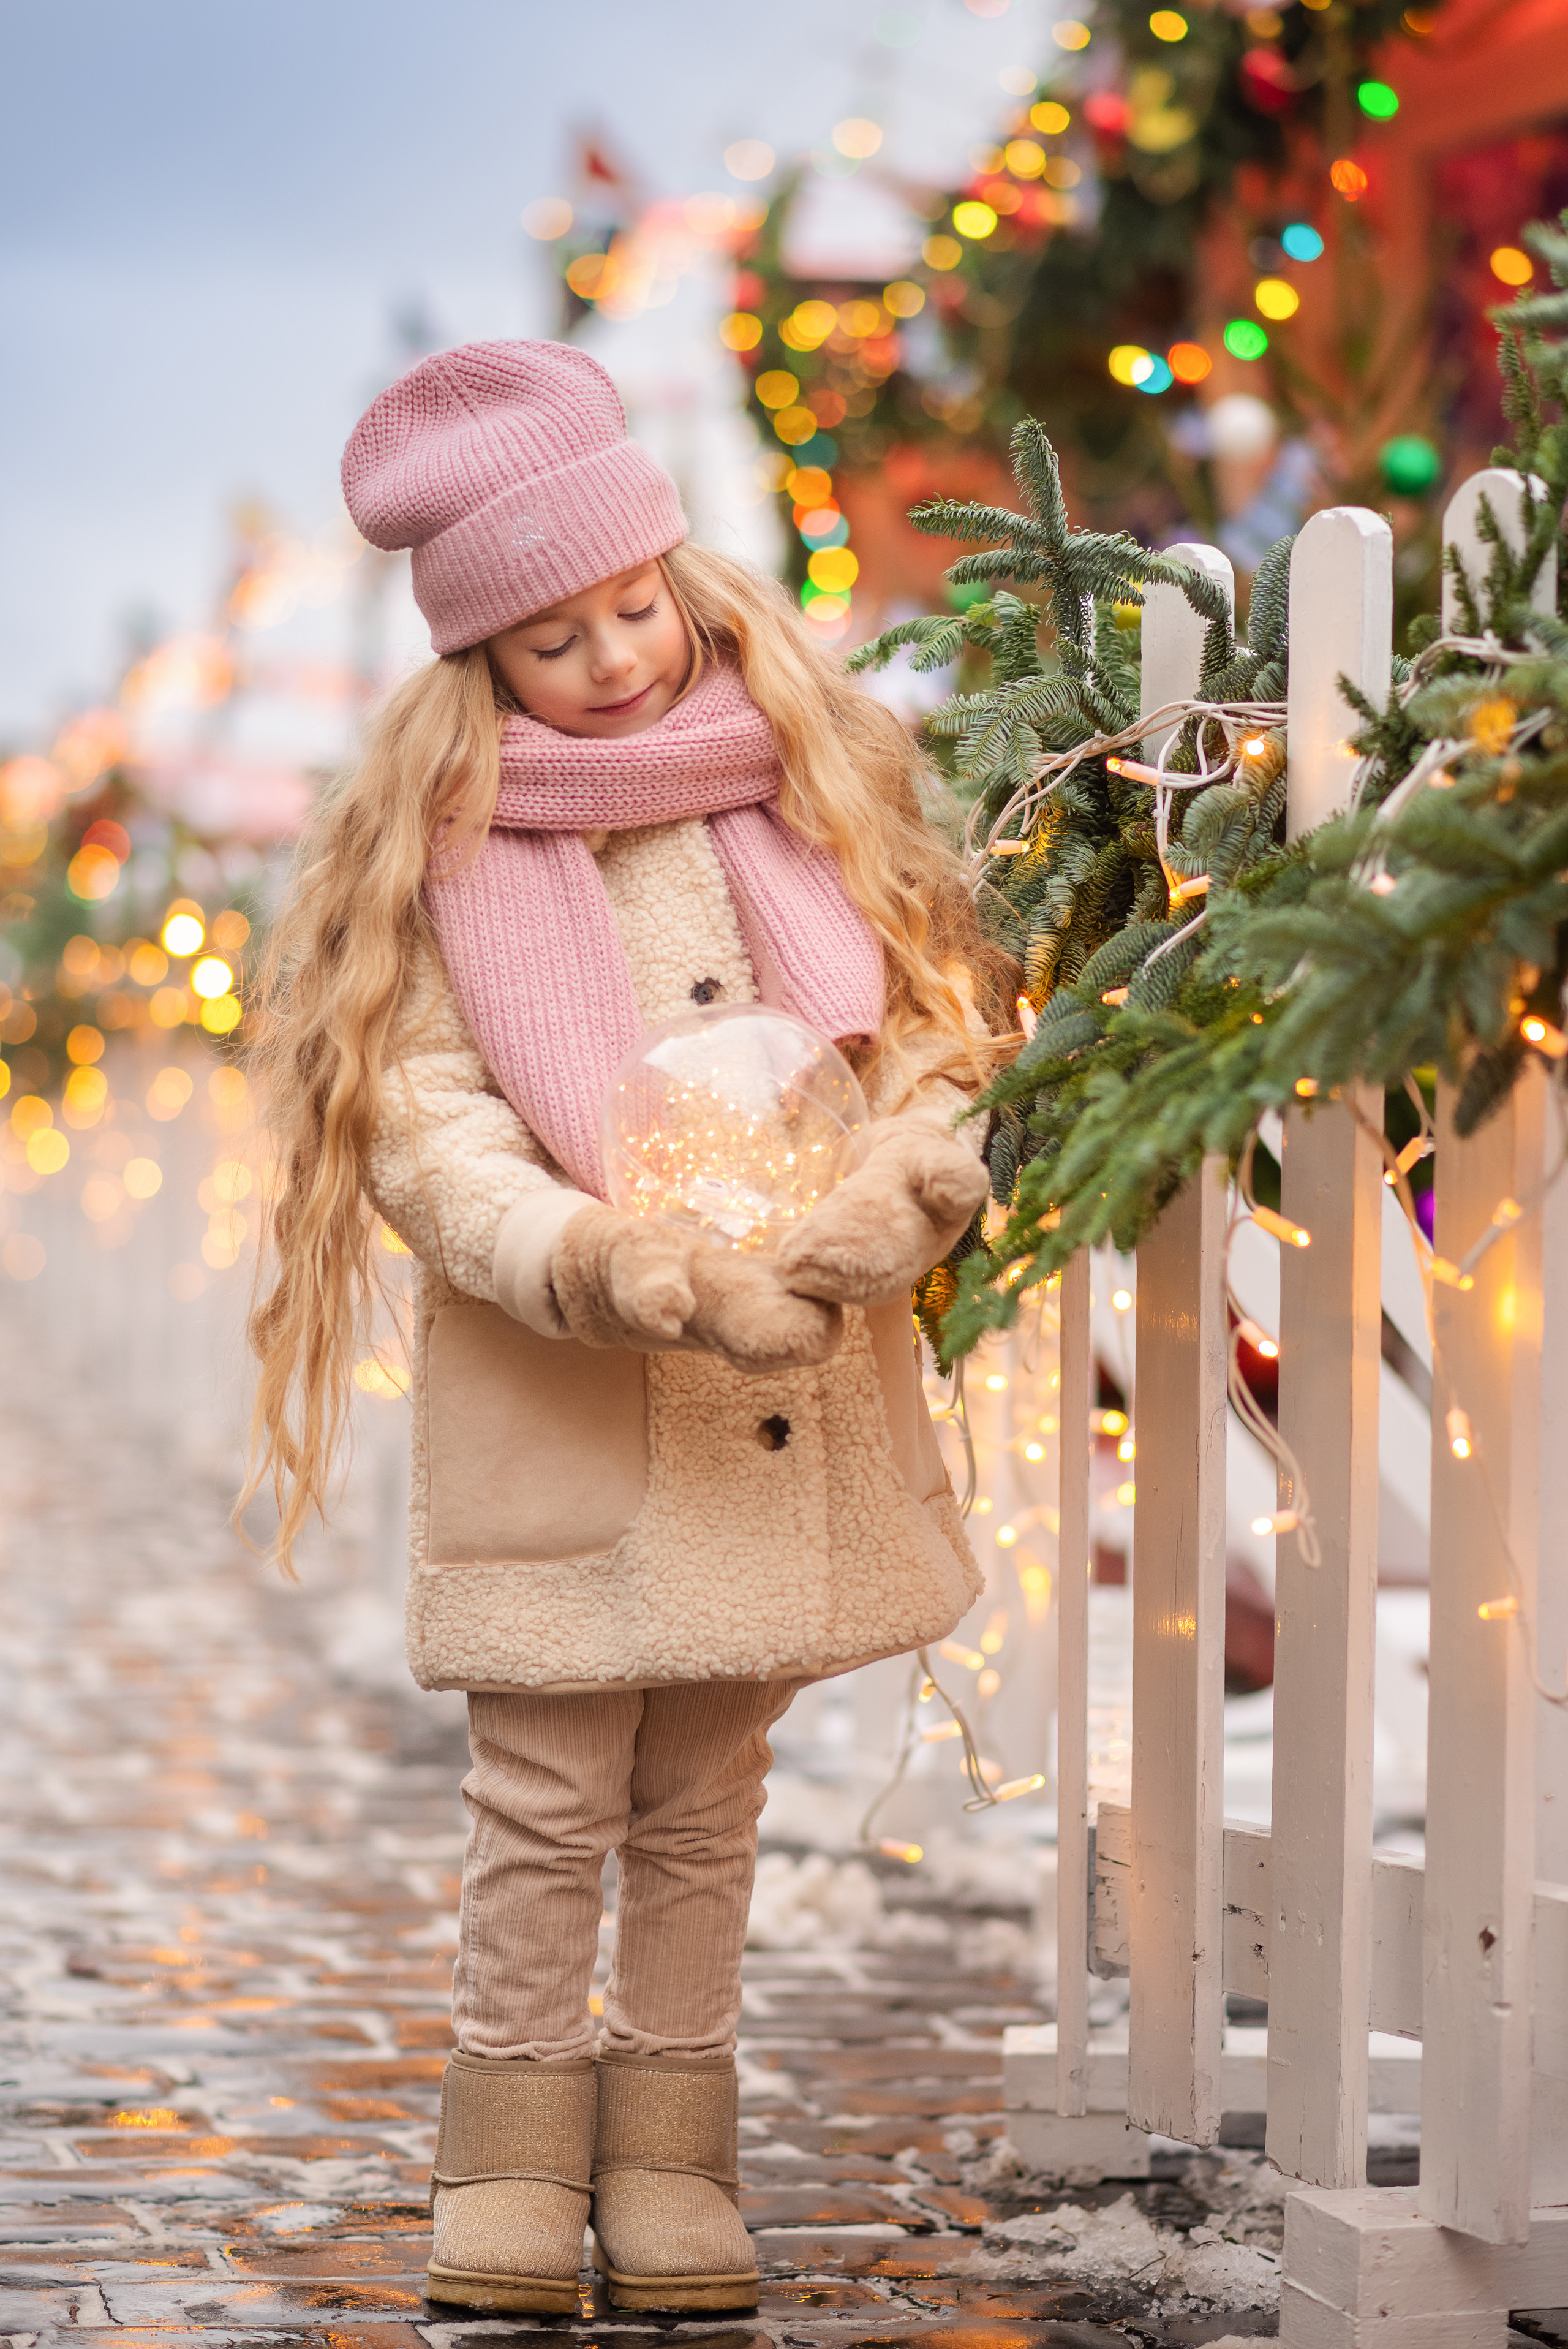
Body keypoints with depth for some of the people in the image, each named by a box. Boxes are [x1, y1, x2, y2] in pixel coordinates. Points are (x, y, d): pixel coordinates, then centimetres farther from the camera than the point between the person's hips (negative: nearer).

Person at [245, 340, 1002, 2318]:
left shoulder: (806, 790, 5)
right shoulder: (433, 852, -3)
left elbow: (933, 1039, 6)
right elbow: (432, 1140, -9)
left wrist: (884, 1206, -16)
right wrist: (632, 1276, -25)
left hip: (783, 1410, 3)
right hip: (551, 1417, -2)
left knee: (705, 1803, 11)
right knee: (545, 1810, 1)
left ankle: (672, 2157, 21)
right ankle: (517, 2157, 15)